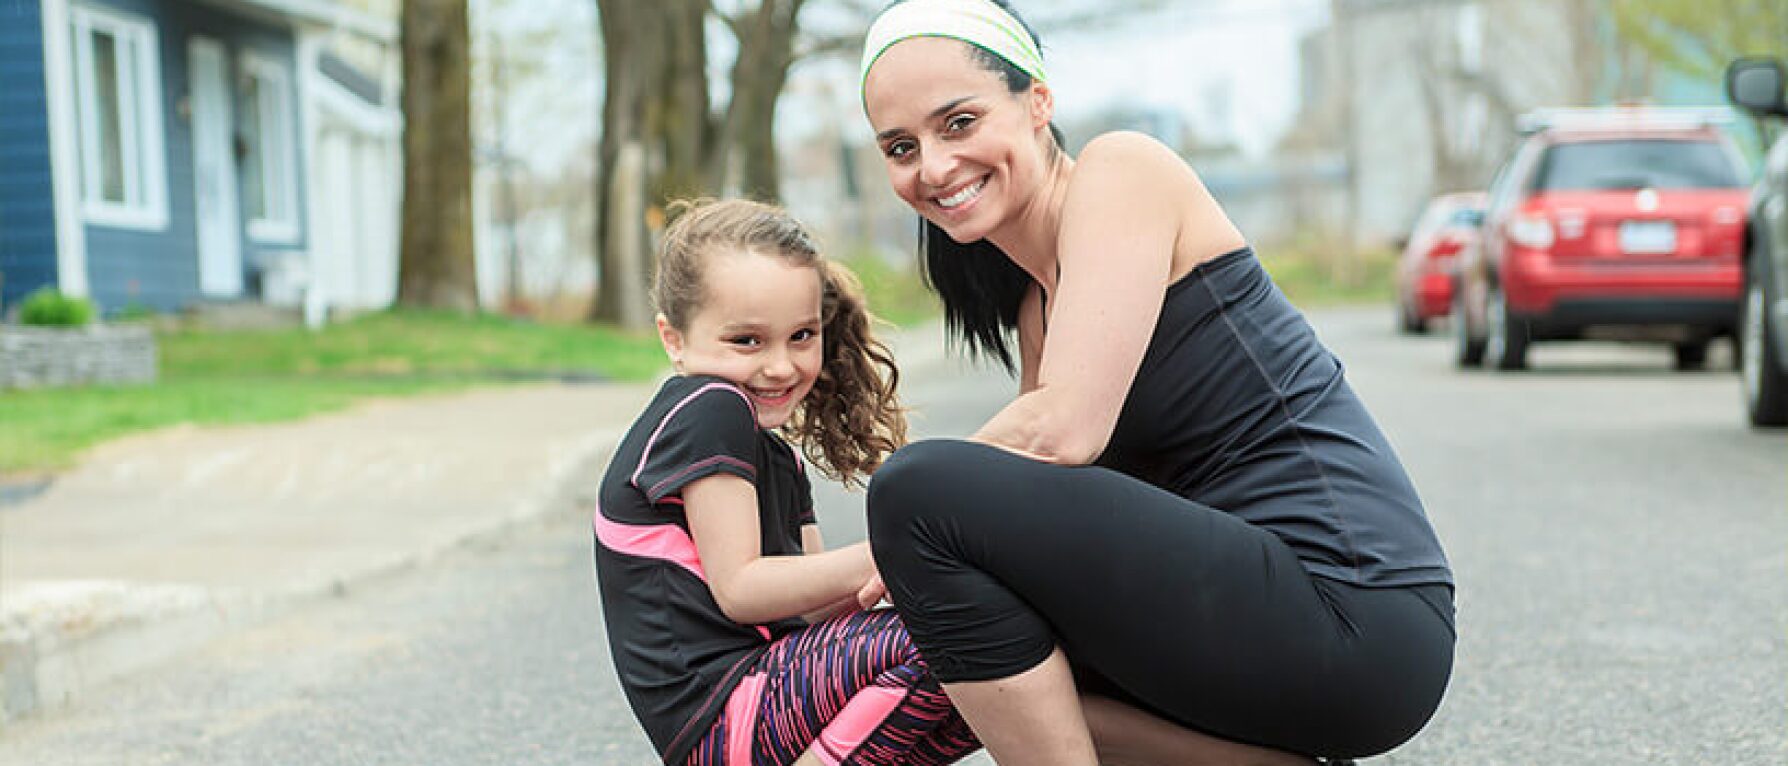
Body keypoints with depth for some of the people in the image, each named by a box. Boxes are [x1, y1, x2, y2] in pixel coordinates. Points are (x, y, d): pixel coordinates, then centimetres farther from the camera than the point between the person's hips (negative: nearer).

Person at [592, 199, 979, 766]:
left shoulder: (777, 461, 21)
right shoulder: (707, 412, -9)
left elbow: (810, 609, 12)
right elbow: (738, 590, -14)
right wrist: (872, 561, -19)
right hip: (723, 715, -9)